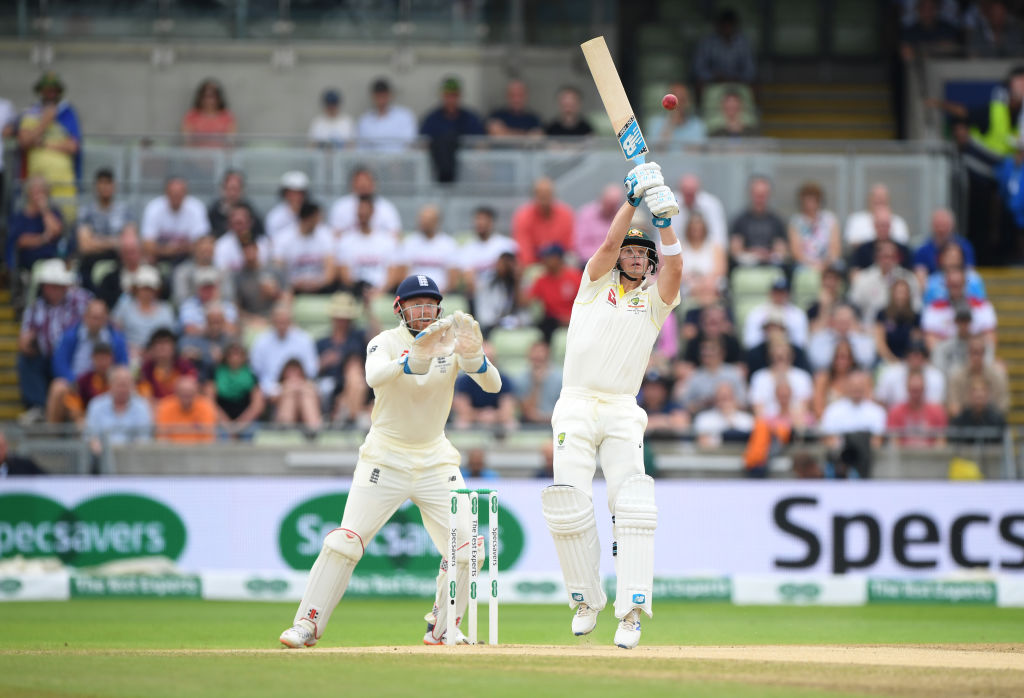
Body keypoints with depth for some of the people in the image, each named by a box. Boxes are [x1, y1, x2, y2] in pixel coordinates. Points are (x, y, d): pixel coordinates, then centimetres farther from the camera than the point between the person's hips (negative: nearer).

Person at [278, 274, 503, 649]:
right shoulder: (386, 342, -9)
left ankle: (442, 629, 11)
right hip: (385, 459, -3)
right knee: (346, 541, -12)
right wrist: (415, 357, -49)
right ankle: (307, 625, -5)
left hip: (435, 459, 3)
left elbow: (492, 385, -16)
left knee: (464, 548, -6)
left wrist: (472, 356, -37)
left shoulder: (451, 342, -3)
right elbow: (375, 376, -33)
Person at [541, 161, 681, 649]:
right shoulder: (597, 283, 11)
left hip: (623, 413, 0)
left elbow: (674, 270, -11)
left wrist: (665, 220, -25)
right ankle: (586, 600, 7)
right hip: (576, 407, 0)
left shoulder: (655, 299, 10)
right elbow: (609, 243, -8)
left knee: (633, 503, -16)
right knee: (569, 507, -11)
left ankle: (631, 610, -21)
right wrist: (632, 200, -17)